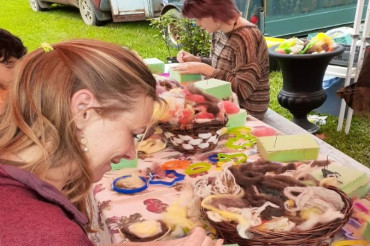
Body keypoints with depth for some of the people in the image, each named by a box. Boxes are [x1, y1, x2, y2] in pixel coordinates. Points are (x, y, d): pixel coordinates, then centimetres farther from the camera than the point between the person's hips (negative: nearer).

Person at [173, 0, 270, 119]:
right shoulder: (220, 30, 1)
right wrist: (195, 60, -2)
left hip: (244, 110, -7)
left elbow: (242, 90, -25)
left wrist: (204, 69, -25)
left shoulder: (246, 38, -24)